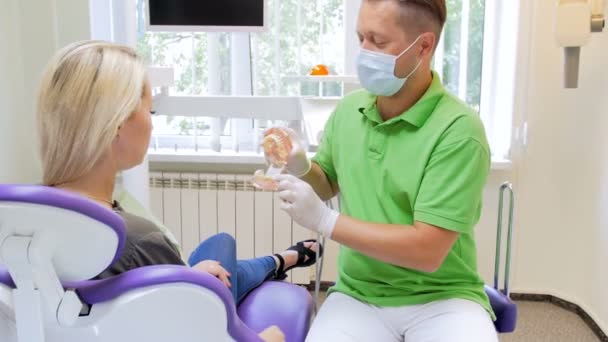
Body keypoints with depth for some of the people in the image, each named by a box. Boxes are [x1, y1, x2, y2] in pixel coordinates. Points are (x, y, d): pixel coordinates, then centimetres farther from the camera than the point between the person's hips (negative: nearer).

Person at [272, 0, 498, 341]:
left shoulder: (458, 130, -16)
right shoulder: (348, 110, 0)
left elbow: (426, 250, -20)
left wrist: (324, 220, -20)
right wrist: (301, 168, -5)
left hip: (441, 299, -3)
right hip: (359, 296, 4)